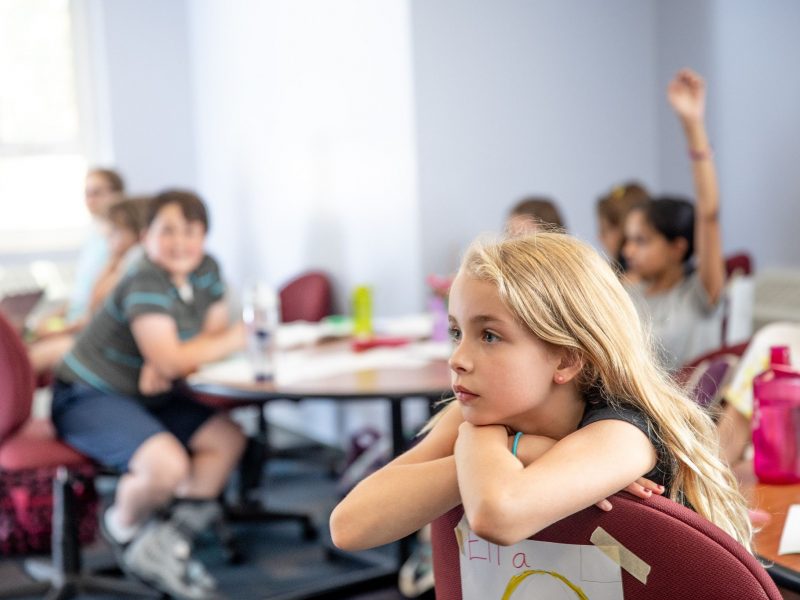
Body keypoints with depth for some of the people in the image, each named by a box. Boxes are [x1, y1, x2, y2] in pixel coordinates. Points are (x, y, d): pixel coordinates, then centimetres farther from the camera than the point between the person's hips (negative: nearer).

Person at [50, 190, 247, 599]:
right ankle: (124, 531, 5)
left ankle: (169, 542, -1)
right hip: (87, 397, -9)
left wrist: (168, 360, -18)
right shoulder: (146, 284, -24)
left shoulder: (206, 270, 1)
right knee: (167, 464, -29)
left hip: (149, 397, 9)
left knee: (227, 439, -2)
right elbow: (169, 360, -31)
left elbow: (215, 332, 2)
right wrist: (235, 338, -19)